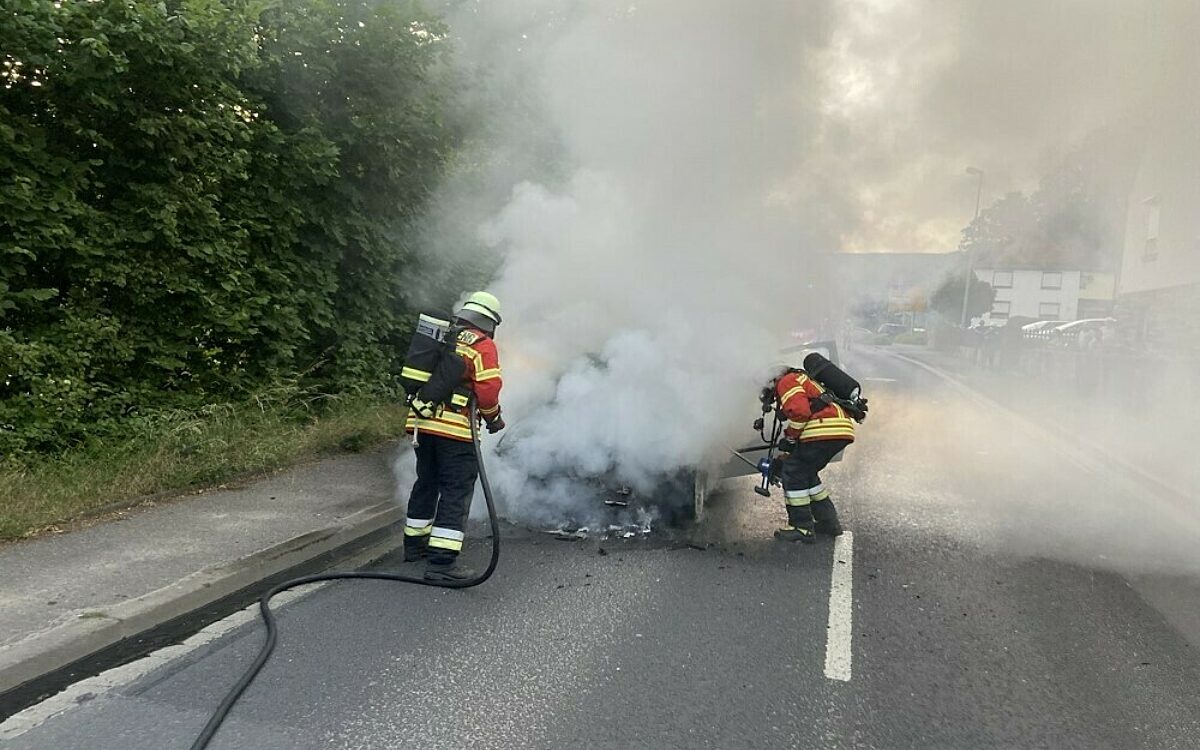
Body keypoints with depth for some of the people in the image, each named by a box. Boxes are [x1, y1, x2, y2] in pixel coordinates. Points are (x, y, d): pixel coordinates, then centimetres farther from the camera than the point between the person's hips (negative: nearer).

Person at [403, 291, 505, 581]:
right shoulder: (483, 346, -5)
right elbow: (488, 389, -12)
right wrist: (493, 418, 5)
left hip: (420, 422, 7)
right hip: (455, 428, -7)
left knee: (426, 484, 21)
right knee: (456, 492, -3)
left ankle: (415, 544, 34)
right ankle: (442, 561, -8)